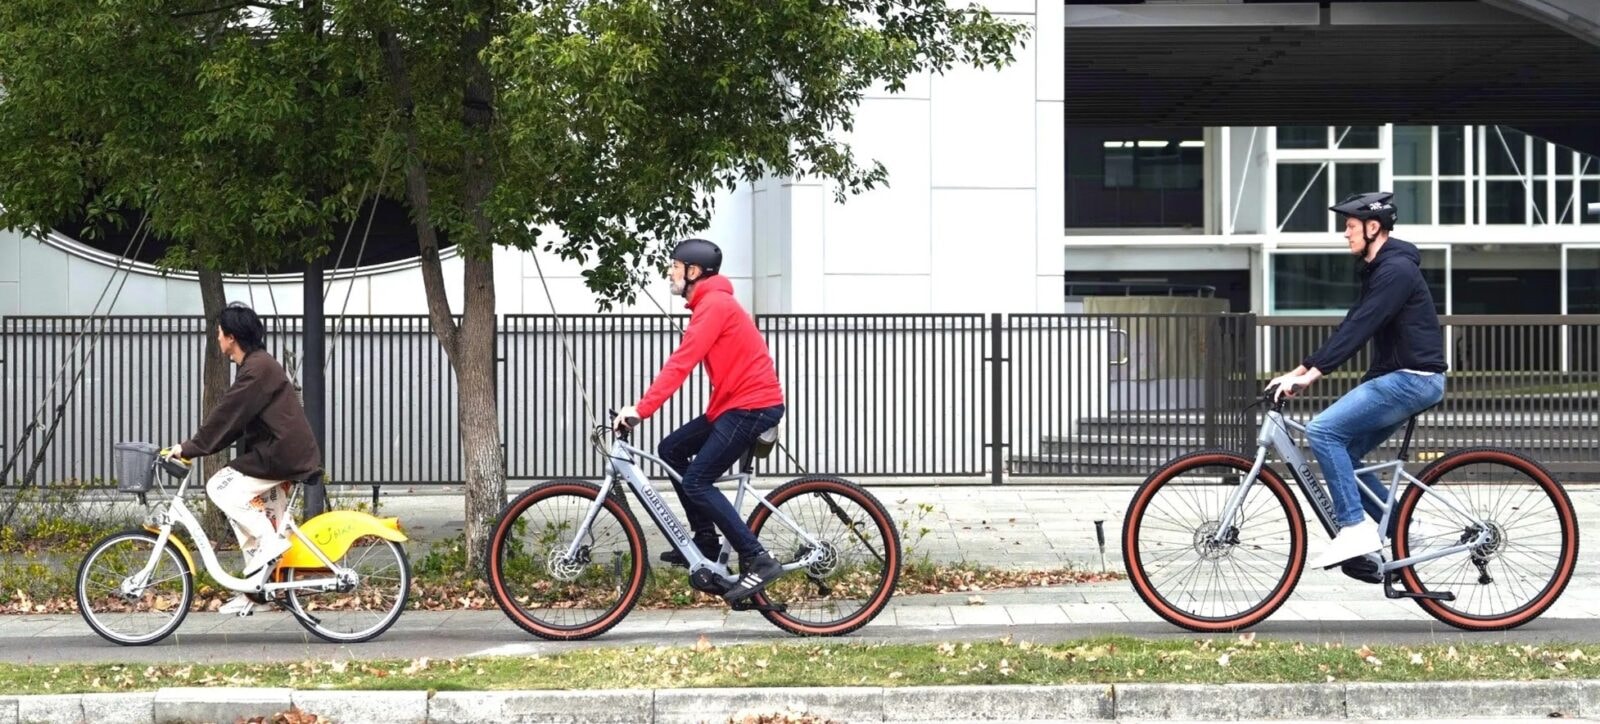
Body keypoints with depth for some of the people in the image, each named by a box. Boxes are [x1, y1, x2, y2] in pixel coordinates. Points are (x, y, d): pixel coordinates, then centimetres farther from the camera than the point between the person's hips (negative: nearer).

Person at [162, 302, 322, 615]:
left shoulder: (258, 368, -15)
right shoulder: (258, 365, 17)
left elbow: (226, 416, -19)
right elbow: (234, 422, 17)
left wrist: (189, 448, -15)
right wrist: (193, 447, 10)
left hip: (282, 452, -10)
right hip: (284, 452, 10)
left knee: (221, 487, -12)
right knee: (265, 524, 11)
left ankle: (270, 541, -9)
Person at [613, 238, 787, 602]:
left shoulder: (714, 304, -15)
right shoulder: (711, 303, 18)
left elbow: (681, 362, -24)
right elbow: (686, 362, 17)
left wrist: (641, 409, -27)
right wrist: (644, 405, 11)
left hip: (753, 405, -10)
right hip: (736, 402, 10)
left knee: (696, 483, -12)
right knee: (672, 450, 13)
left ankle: (758, 561, -13)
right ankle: (706, 542, 15)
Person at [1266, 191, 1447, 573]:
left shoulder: (1396, 270, -16)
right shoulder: (1378, 270, 16)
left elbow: (1359, 329, -24)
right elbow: (1353, 327, 18)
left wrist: (1310, 373, -29)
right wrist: (1304, 368, 11)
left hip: (1412, 379, -10)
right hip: (1398, 377, 10)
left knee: (1323, 431, -19)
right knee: (1342, 452, 8)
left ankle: (1355, 527, -17)